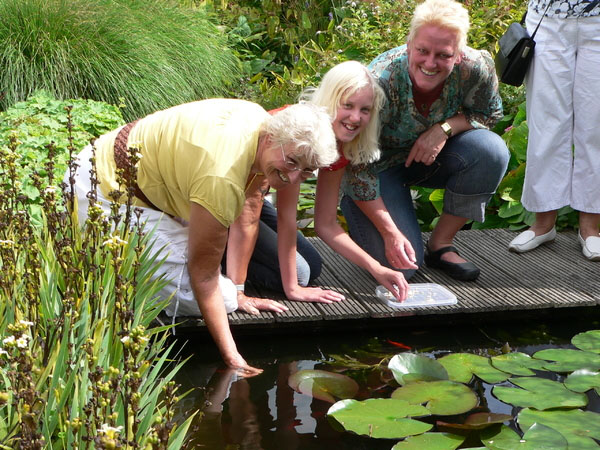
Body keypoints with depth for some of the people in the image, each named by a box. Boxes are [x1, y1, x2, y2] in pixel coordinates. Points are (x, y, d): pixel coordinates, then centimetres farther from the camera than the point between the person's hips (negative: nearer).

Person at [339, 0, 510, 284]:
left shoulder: (475, 67, -24)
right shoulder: (380, 83, -33)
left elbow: (489, 113, -2)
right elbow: (359, 167, -27)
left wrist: (444, 128, -24)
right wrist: (391, 234, -30)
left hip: (432, 154, 4)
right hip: (382, 164, -4)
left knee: (492, 151, -25)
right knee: (401, 262, -19)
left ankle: (440, 244, -7)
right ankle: (354, 208, 15)